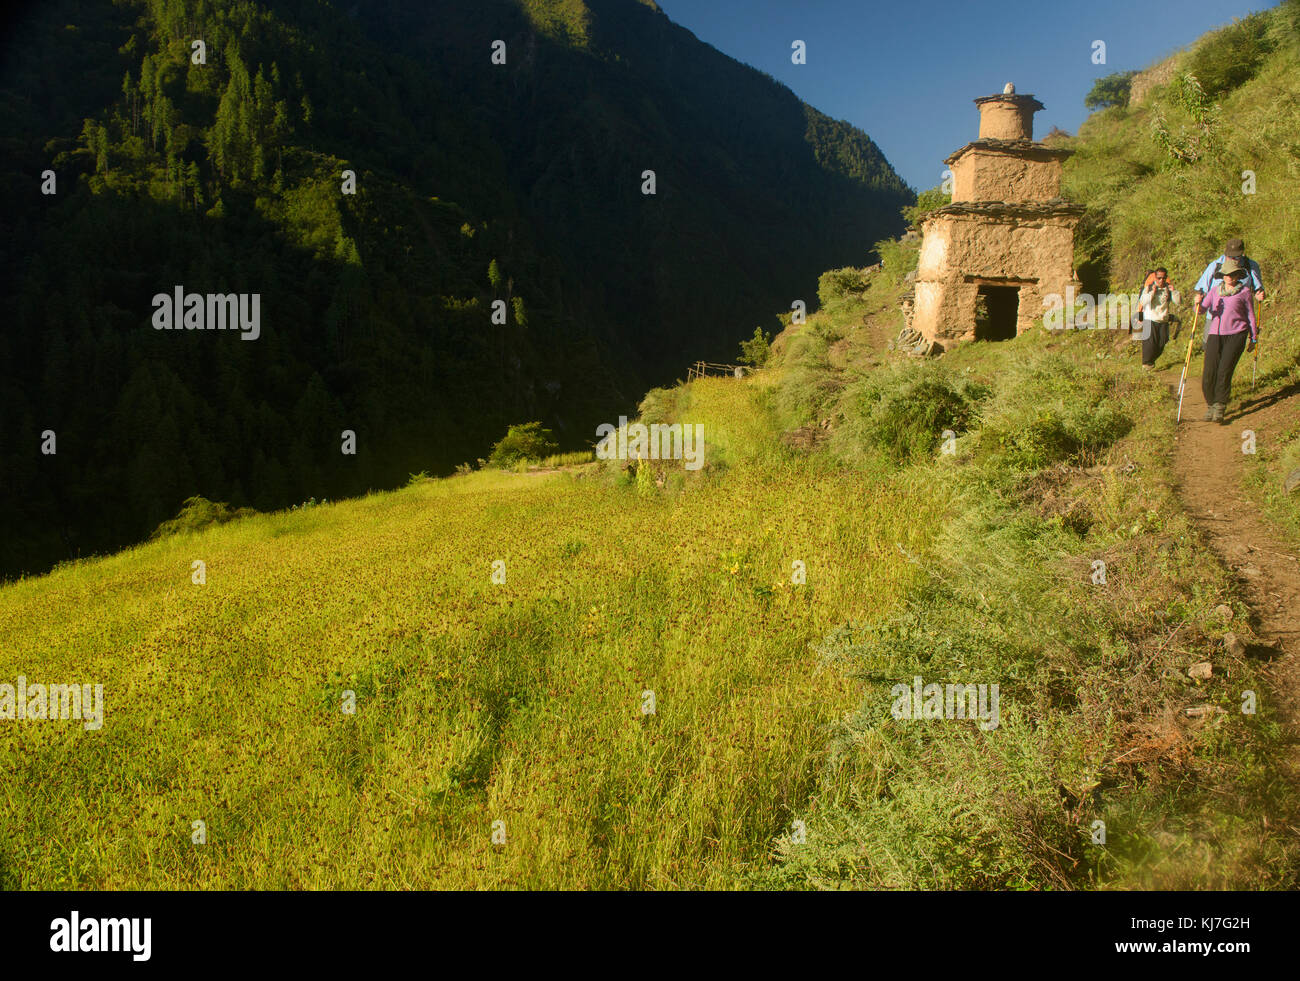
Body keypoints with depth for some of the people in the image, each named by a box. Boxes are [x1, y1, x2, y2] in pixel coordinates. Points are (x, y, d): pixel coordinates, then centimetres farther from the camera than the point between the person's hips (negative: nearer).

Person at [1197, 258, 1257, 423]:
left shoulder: (1245, 292, 7)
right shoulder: (1215, 289, 15)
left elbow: (1250, 316, 12)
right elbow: (1203, 309, 8)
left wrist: (1253, 338, 15)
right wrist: (1199, 303, -15)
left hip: (1236, 335, -3)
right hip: (1215, 335, 3)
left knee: (1224, 372, -14)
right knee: (1208, 373, -7)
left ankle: (1220, 408, -10)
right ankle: (1211, 405, 8)